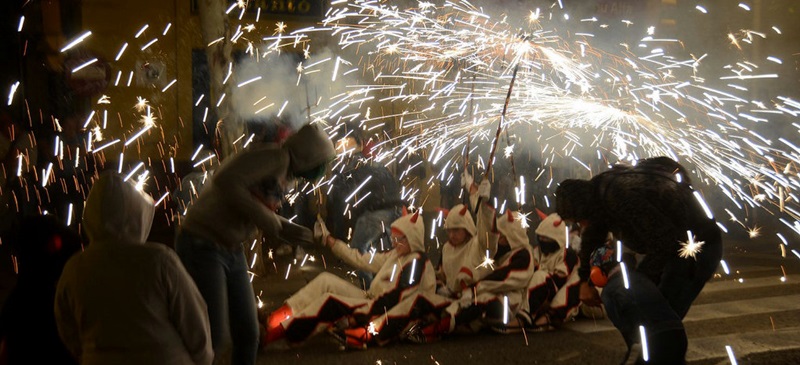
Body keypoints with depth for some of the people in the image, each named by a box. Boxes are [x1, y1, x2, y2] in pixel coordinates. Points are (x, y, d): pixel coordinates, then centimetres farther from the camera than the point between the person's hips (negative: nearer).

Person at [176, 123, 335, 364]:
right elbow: (224, 181, -32)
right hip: (201, 248, -9)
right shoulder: (277, 156, -19)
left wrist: (288, 230, 8)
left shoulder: (281, 171, 10)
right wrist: (264, 217, -24)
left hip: (230, 252, 9)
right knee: (213, 339, -12)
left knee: (248, 334, 7)